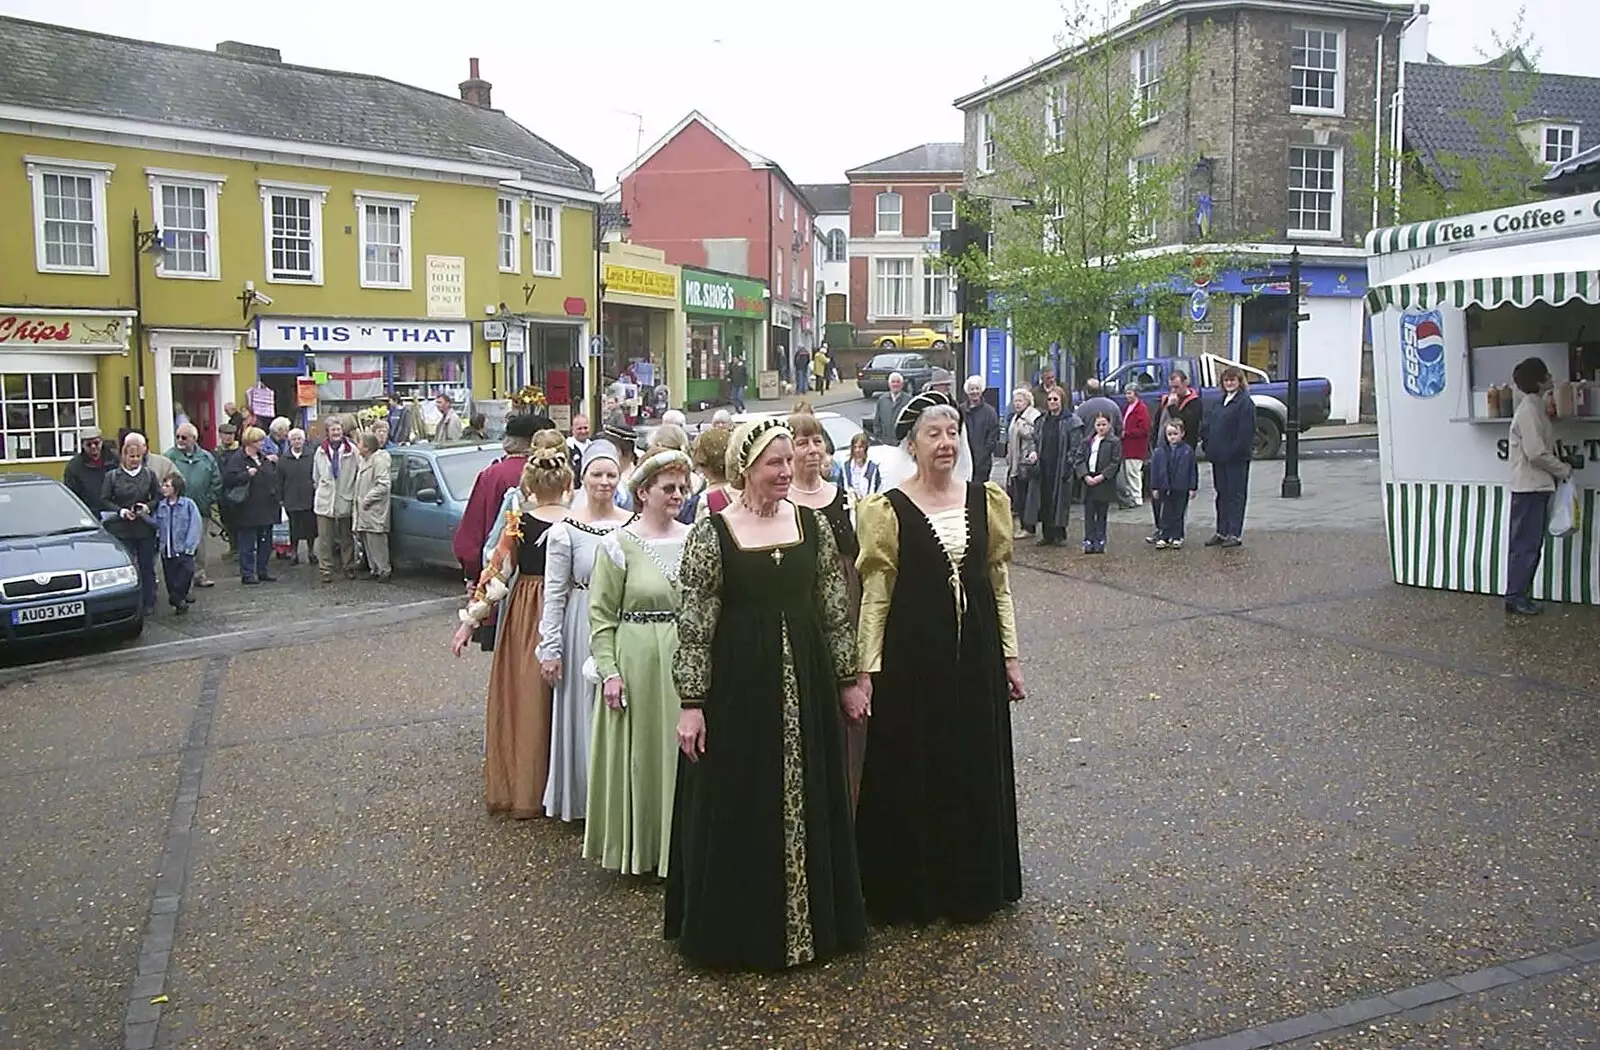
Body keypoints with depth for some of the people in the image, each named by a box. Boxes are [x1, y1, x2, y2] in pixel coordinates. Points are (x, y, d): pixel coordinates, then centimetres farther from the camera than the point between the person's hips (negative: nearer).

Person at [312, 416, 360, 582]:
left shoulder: (351, 450, -8)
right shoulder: (321, 451, 4)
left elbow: (357, 475, -5)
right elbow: (316, 476, 15)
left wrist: (351, 493, -4)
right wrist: (324, 489, 12)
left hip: (345, 500, -2)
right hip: (325, 501, 2)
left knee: (346, 538, 11)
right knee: (325, 539, 1)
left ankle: (349, 568, 22)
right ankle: (326, 570, 6)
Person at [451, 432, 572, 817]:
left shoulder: (517, 518, -7)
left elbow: (498, 572, -5)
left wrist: (471, 619, 1)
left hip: (523, 613, 0)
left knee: (522, 698, 11)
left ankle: (517, 788, 20)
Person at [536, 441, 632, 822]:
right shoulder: (565, 529, -6)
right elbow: (554, 593, -4)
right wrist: (550, 648, -6)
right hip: (582, 628, -2)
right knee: (585, 711, 7)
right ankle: (586, 801, 21)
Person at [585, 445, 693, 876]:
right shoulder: (619, 544, -4)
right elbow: (601, 615, -5)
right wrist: (608, 671, -12)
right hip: (637, 662, -3)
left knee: (680, 752, 9)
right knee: (638, 753, 7)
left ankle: (675, 844, 24)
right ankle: (636, 847, 22)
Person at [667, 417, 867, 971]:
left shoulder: (812, 524, 4)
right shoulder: (711, 534, -6)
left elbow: (836, 609, 8)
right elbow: (694, 626, -7)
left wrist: (849, 678, 8)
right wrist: (691, 703, -10)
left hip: (807, 679, 4)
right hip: (738, 683, -3)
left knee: (809, 803, 12)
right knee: (737, 809, 6)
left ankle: (812, 922, 30)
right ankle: (737, 930, 23)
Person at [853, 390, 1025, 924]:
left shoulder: (986, 500, 5)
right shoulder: (888, 510, -5)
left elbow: (1000, 583, 9)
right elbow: (875, 595, -5)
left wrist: (1009, 656, 7)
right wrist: (867, 669, -9)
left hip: (975, 653, 4)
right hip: (912, 656, -3)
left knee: (977, 769, 11)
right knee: (908, 771, 5)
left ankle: (971, 884, 29)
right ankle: (908, 891, 21)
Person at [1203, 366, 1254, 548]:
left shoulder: (1245, 403, -9)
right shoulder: (1222, 402, 16)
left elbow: (1246, 432, -16)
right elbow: (1210, 426, 18)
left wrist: (1235, 451, -19)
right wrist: (1209, 447, 6)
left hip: (1236, 458, -8)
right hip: (1219, 458, 8)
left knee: (1235, 495, -2)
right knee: (1222, 494, 12)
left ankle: (1234, 534, 1)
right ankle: (1222, 532, 19)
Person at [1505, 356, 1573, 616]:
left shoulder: (1536, 407, 14)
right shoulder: (1529, 409, -17)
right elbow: (1536, 453, -20)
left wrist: (1559, 465, 6)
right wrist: (1563, 469, -8)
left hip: (1536, 486, 10)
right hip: (1529, 487, -10)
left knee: (1530, 544, 12)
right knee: (1525, 545, -5)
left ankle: (1521, 595, 18)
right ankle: (1515, 598, 1)